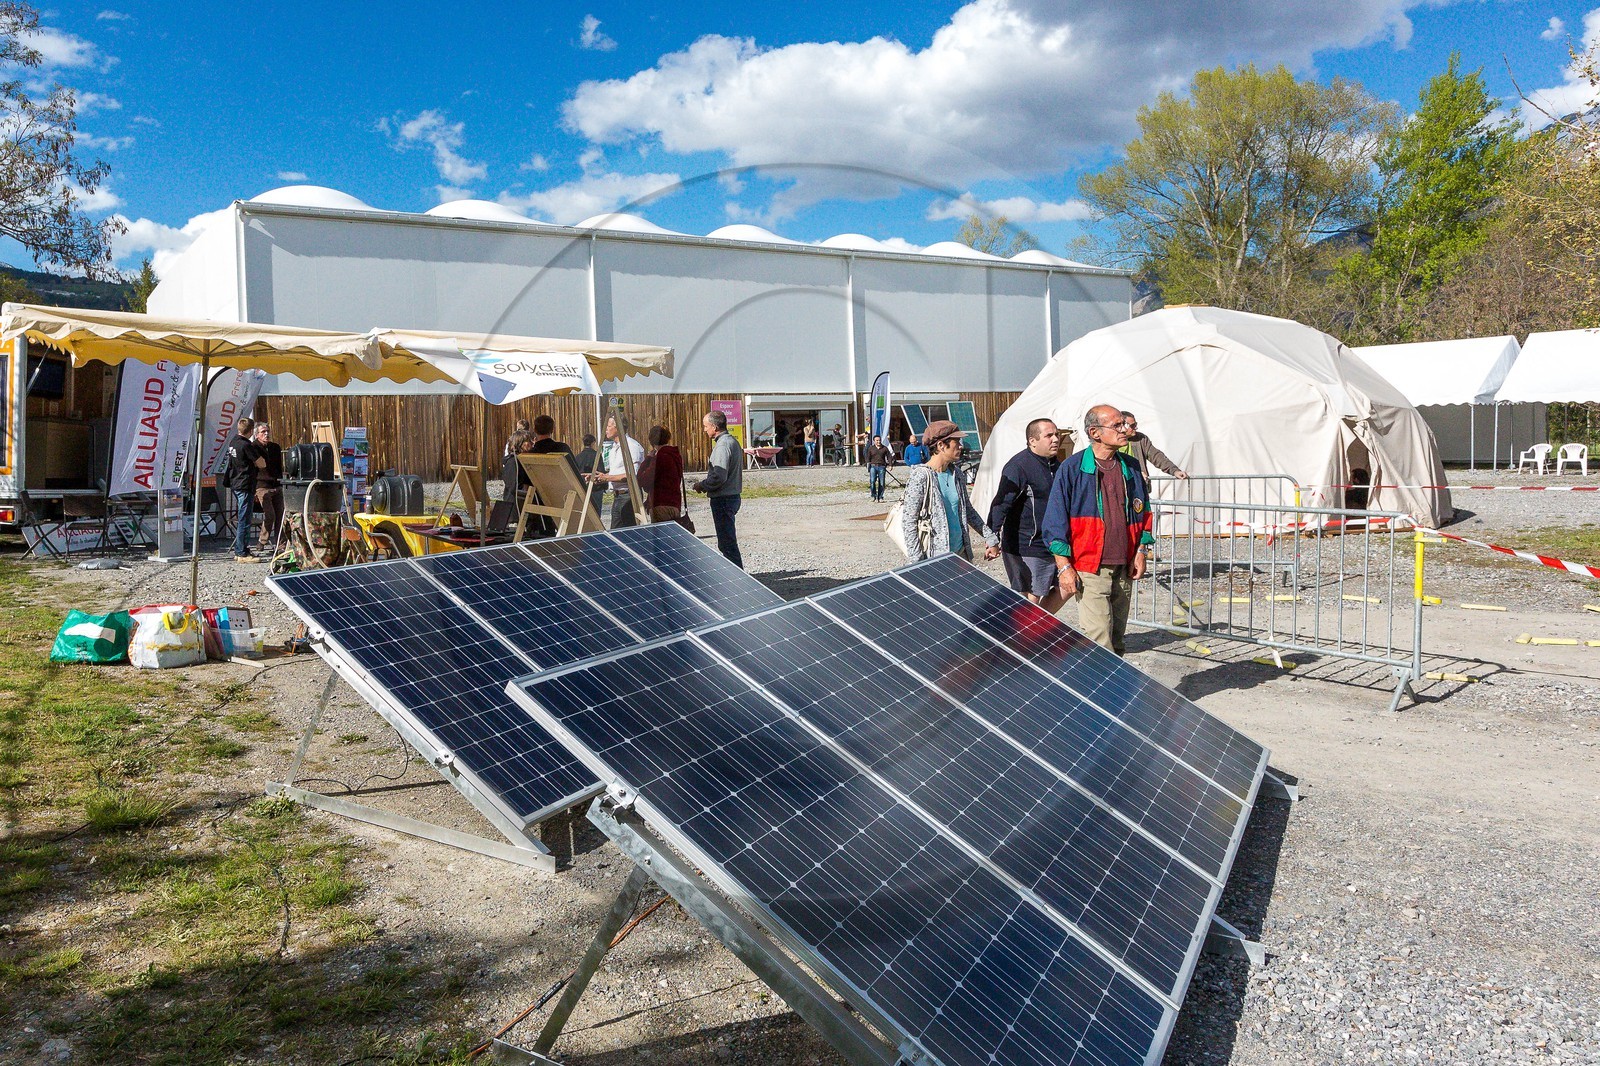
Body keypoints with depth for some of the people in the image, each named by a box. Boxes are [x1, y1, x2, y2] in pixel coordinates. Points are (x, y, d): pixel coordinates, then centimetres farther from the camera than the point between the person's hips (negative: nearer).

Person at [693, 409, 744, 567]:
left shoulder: (723, 445, -19)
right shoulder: (731, 441, 13)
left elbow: (719, 477, -26)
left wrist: (702, 485, -10)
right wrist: (705, 483, 14)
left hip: (723, 499, -11)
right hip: (732, 496, 11)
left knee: (727, 542, -4)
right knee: (728, 541, 18)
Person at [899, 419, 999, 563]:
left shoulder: (956, 474, 8)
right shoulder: (921, 477, -14)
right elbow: (908, 522, -14)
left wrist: (990, 538, 20)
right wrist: (917, 562, -17)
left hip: (960, 551, 7)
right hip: (935, 557, -7)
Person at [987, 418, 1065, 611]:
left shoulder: (1056, 463, 11)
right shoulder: (1018, 466, -17)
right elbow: (1000, 504, -24)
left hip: (1054, 544, 9)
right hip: (1026, 548, -9)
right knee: (1030, 599, -1)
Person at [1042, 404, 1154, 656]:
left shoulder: (1131, 468, 9)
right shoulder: (1072, 468, -7)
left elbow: (1143, 512, 20)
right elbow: (1055, 521, -7)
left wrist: (1141, 551, 10)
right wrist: (1064, 567, -11)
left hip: (1124, 569, 6)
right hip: (1090, 569, -5)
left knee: (1117, 640, 13)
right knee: (1100, 644, -10)